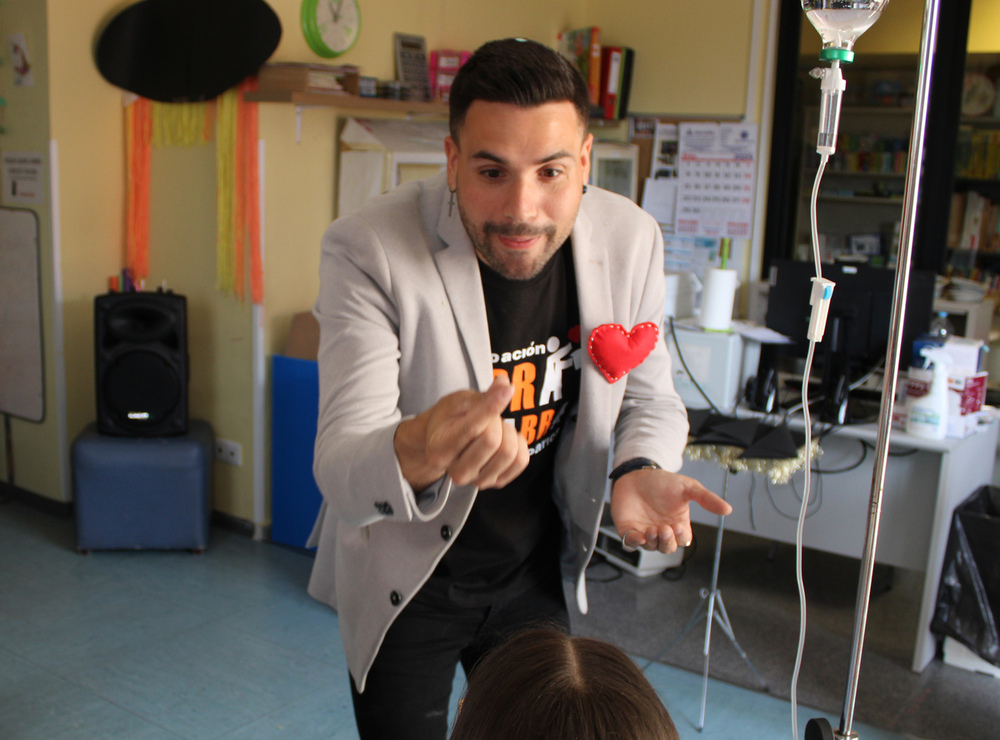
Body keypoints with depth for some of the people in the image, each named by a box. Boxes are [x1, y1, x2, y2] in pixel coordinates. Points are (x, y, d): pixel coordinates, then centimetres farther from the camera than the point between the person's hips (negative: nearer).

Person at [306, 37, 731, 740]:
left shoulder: (630, 239, -14)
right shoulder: (369, 250, -27)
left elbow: (650, 399, 0)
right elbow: (340, 463, -31)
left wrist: (639, 471, -23)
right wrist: (415, 454, -55)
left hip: (535, 573, 4)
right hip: (406, 581, -3)